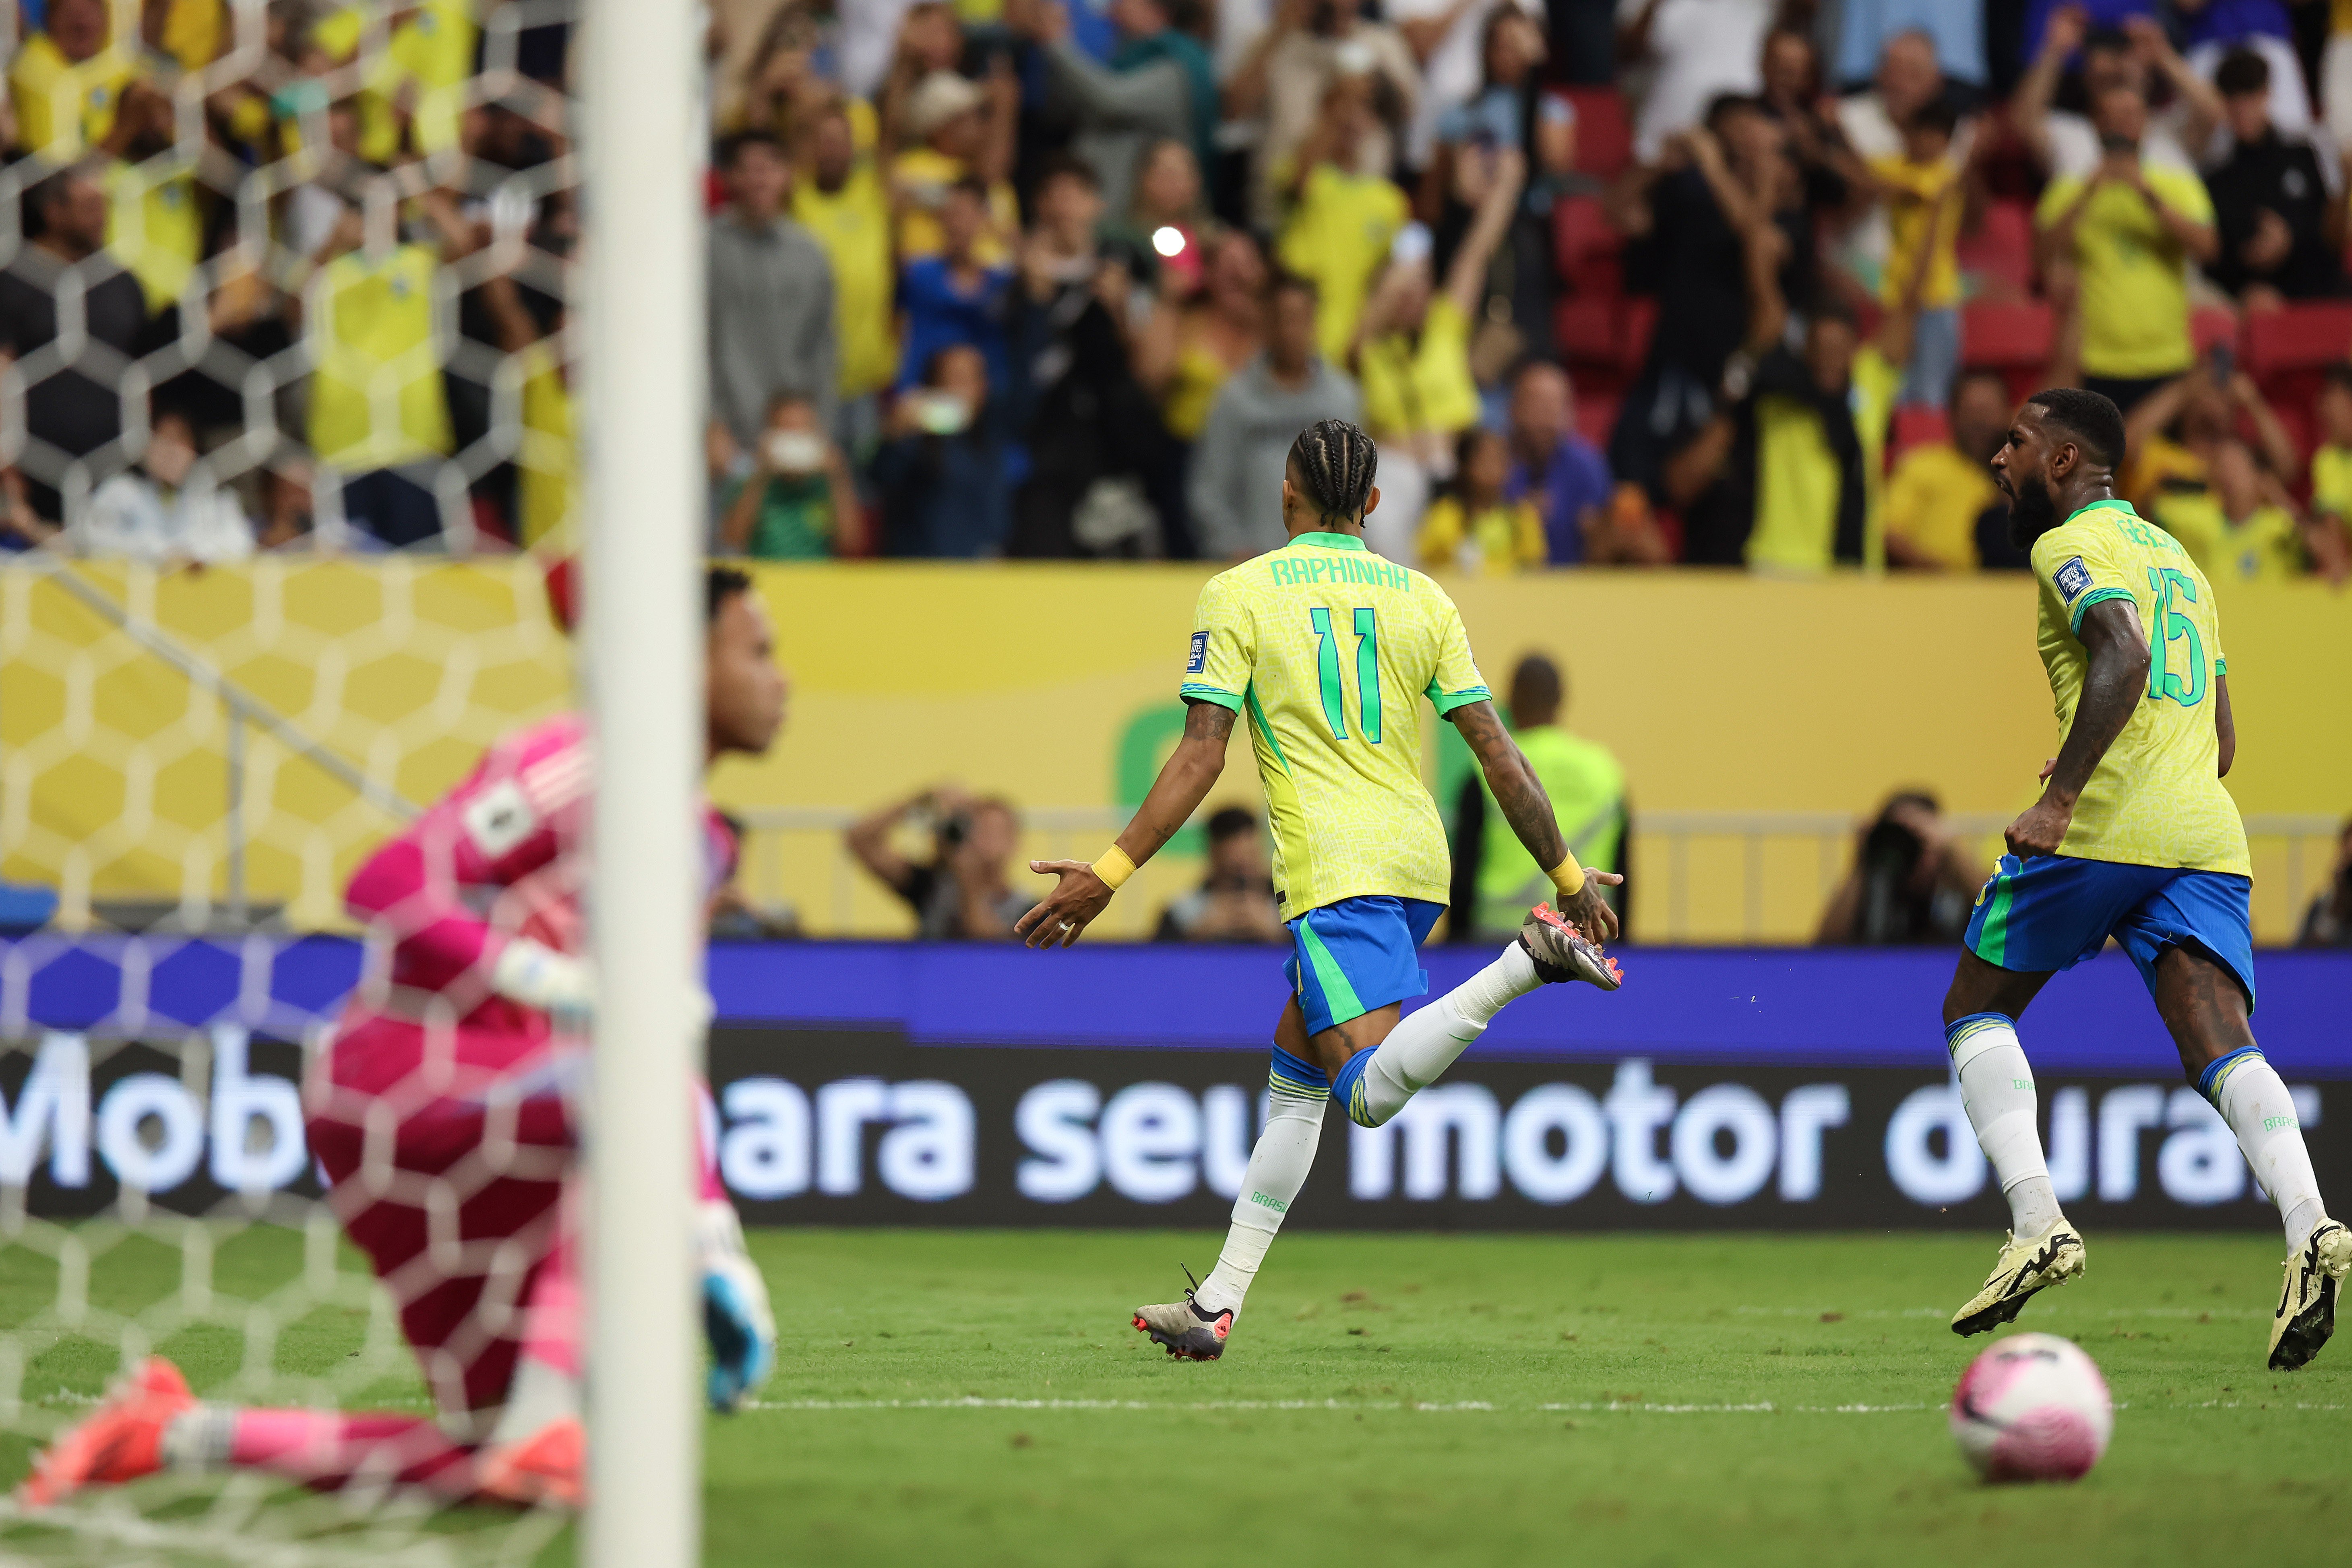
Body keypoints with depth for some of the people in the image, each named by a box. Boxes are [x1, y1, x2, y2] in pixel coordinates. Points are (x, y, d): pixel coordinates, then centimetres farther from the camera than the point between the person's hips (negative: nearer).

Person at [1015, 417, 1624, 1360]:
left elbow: (1200, 758, -7)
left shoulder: (1239, 595, 0)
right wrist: (1568, 874, 16)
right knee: (1294, 1074, 16)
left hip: (1333, 871, -6)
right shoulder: (1421, 599, 12)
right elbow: (1496, 752, 8)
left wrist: (1110, 874, -3)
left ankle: (1527, 963, -36)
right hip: (1416, 862, 6)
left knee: (1372, 1092, -19)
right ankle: (1219, 1302, 14)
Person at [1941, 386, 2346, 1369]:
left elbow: (2123, 659, -19)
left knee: (1976, 1009, 11)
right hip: (2208, 835, 7)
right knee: (2222, 1050, -8)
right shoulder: (2176, 558, 28)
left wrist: (2061, 797, -25)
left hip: (2102, 825, -7)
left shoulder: (2072, 546, 1)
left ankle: (2037, 1225, -6)